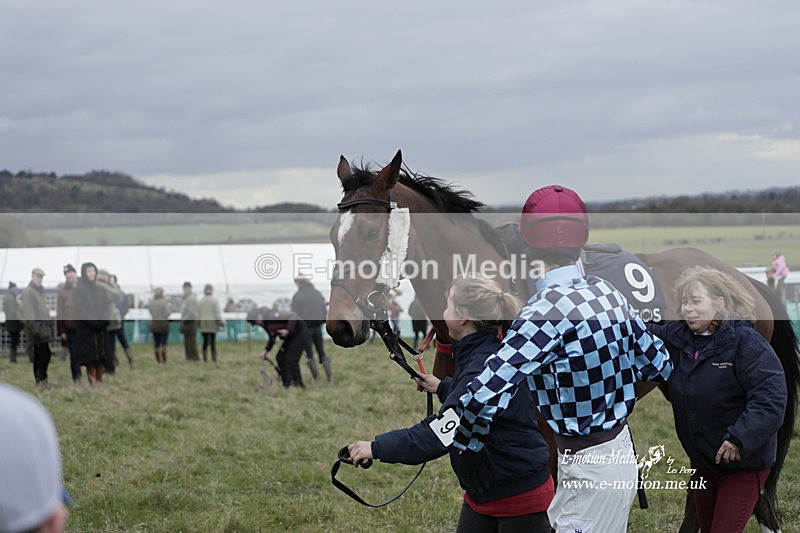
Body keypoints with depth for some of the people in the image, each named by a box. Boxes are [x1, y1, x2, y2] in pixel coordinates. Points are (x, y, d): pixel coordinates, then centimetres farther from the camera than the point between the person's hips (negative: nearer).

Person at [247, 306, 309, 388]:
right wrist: (266, 350, 9)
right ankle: (287, 384, 12)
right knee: (280, 358, 6)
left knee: (291, 359, -15)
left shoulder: (272, 315, -24)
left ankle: (298, 384, -7)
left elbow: (293, 316, -26)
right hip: (291, 337, 10)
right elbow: (272, 338, 18)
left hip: (300, 332, -10)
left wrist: (288, 330, -33)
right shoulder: (266, 324, 5)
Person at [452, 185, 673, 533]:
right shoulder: (609, 293, 0)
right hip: (621, 449, 8)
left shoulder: (548, 309, -23)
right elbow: (659, 365, 13)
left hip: (589, 470, -8)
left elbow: (485, 393, -30)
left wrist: (468, 448, -14)